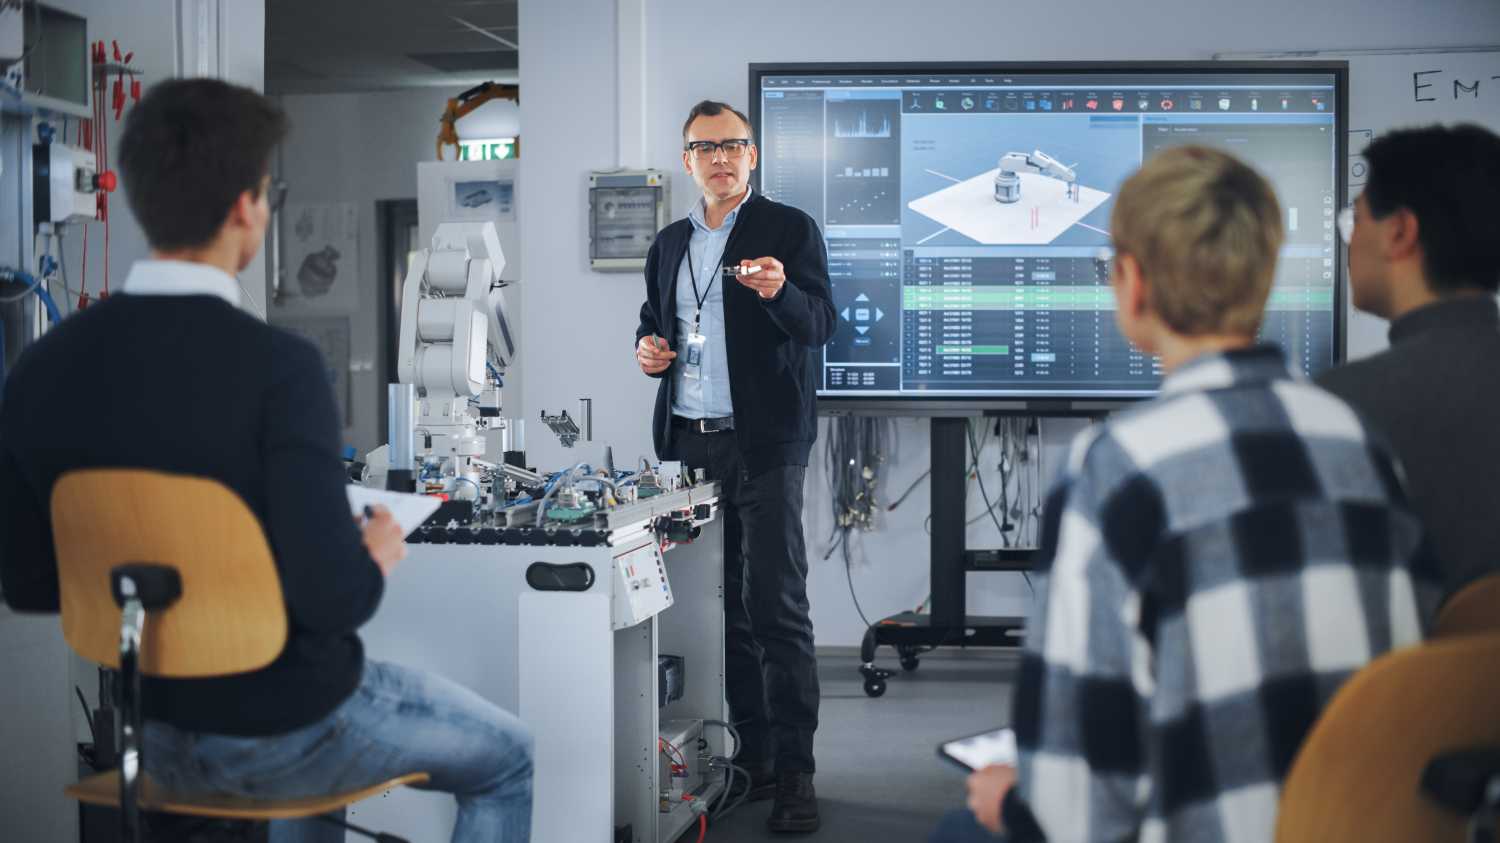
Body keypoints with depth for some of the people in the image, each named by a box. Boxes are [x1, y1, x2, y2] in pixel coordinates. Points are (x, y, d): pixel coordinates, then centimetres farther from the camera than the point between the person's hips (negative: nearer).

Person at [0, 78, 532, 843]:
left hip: (151, 731, 6)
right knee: (506, 761, 22)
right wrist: (376, 559, -8)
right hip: (280, 733, -6)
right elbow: (331, 595, -30)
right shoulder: (276, 368, -27)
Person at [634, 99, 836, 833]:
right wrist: (647, 347, 5)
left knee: (775, 603, -9)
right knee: (721, 604, 8)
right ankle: (750, 753, 16)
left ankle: (793, 771, -6)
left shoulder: (790, 229, 0)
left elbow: (820, 325, -10)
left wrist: (780, 292, -30)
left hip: (763, 443, -5)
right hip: (688, 442, 5)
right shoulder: (669, 243, 16)